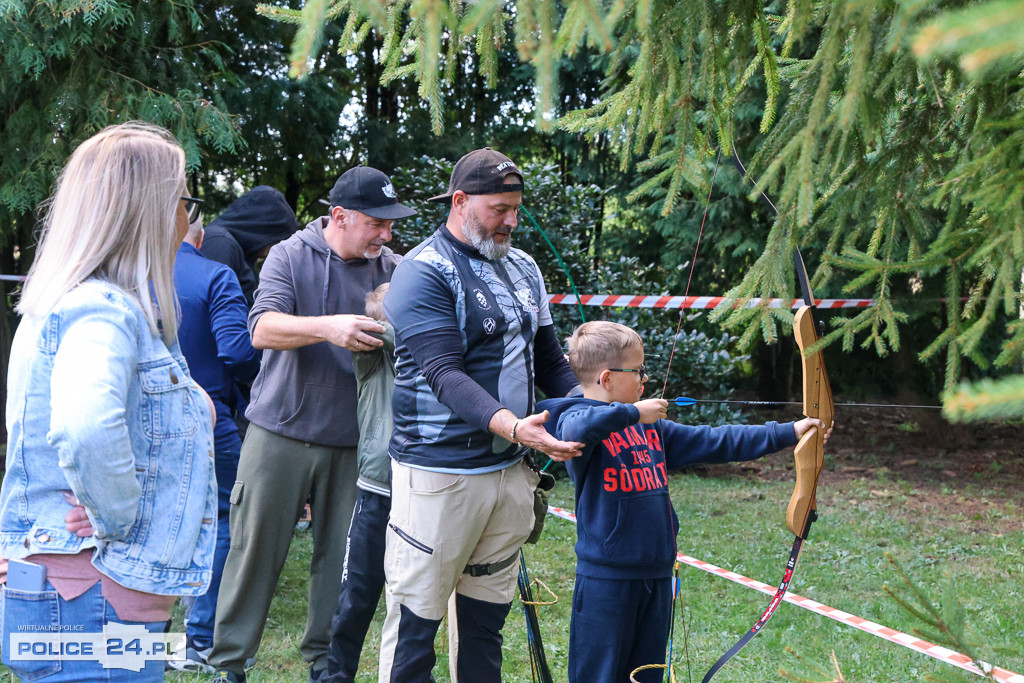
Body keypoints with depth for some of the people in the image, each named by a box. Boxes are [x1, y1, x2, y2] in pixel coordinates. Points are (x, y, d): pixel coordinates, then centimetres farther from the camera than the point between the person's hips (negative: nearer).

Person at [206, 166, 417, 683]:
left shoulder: (392, 268, 4)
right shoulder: (290, 256, -4)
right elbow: (263, 328, -17)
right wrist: (328, 327, -34)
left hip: (352, 441, 2)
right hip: (280, 432, -2)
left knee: (340, 555, 7)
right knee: (255, 549, 3)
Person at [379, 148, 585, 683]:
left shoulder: (523, 268, 13)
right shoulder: (423, 272, -10)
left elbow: (550, 361, 19)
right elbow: (443, 373, -21)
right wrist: (511, 425, -34)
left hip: (511, 470, 7)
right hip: (440, 473, -7)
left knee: (486, 618, 14)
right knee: (415, 620, -1)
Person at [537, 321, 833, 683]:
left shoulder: (653, 427, 13)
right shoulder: (579, 419, -10)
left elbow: (714, 442, 15)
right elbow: (577, 428, -36)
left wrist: (789, 432, 13)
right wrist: (632, 413, -25)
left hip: (657, 575, 8)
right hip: (606, 580, -7)